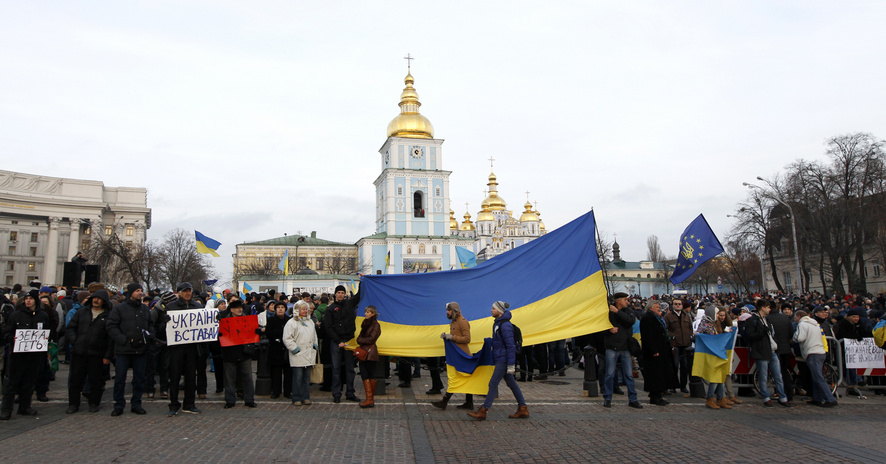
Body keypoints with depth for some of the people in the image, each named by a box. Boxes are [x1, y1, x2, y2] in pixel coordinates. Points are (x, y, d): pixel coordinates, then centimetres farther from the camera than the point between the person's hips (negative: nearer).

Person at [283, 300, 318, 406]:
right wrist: (295, 348, -13)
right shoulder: (291, 323, -4)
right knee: (298, 377, -5)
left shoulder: (310, 321, 17)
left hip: (309, 354, 6)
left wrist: (315, 345, 16)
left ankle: (305, 397, 15)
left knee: (307, 377, 9)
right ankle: (296, 399, 3)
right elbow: (287, 339, -10)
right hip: (298, 355, -6)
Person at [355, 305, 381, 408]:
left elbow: (371, 339, -11)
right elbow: (359, 338, 19)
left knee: (370, 375, -3)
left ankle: (371, 399, 3)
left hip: (370, 353, -8)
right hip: (363, 352, 8)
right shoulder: (365, 323, 18)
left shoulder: (375, 325, -6)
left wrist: (361, 340, -2)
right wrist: (361, 340, 0)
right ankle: (370, 399, 3)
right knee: (364, 375, 2)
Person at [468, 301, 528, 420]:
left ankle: (483, 411, -3)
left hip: (503, 360, -10)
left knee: (493, 383, -7)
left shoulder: (505, 325, -19)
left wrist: (511, 365, -20)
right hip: (500, 359, 10)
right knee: (512, 383, 13)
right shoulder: (497, 323, 12)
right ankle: (523, 409, 19)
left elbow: (510, 346, -20)